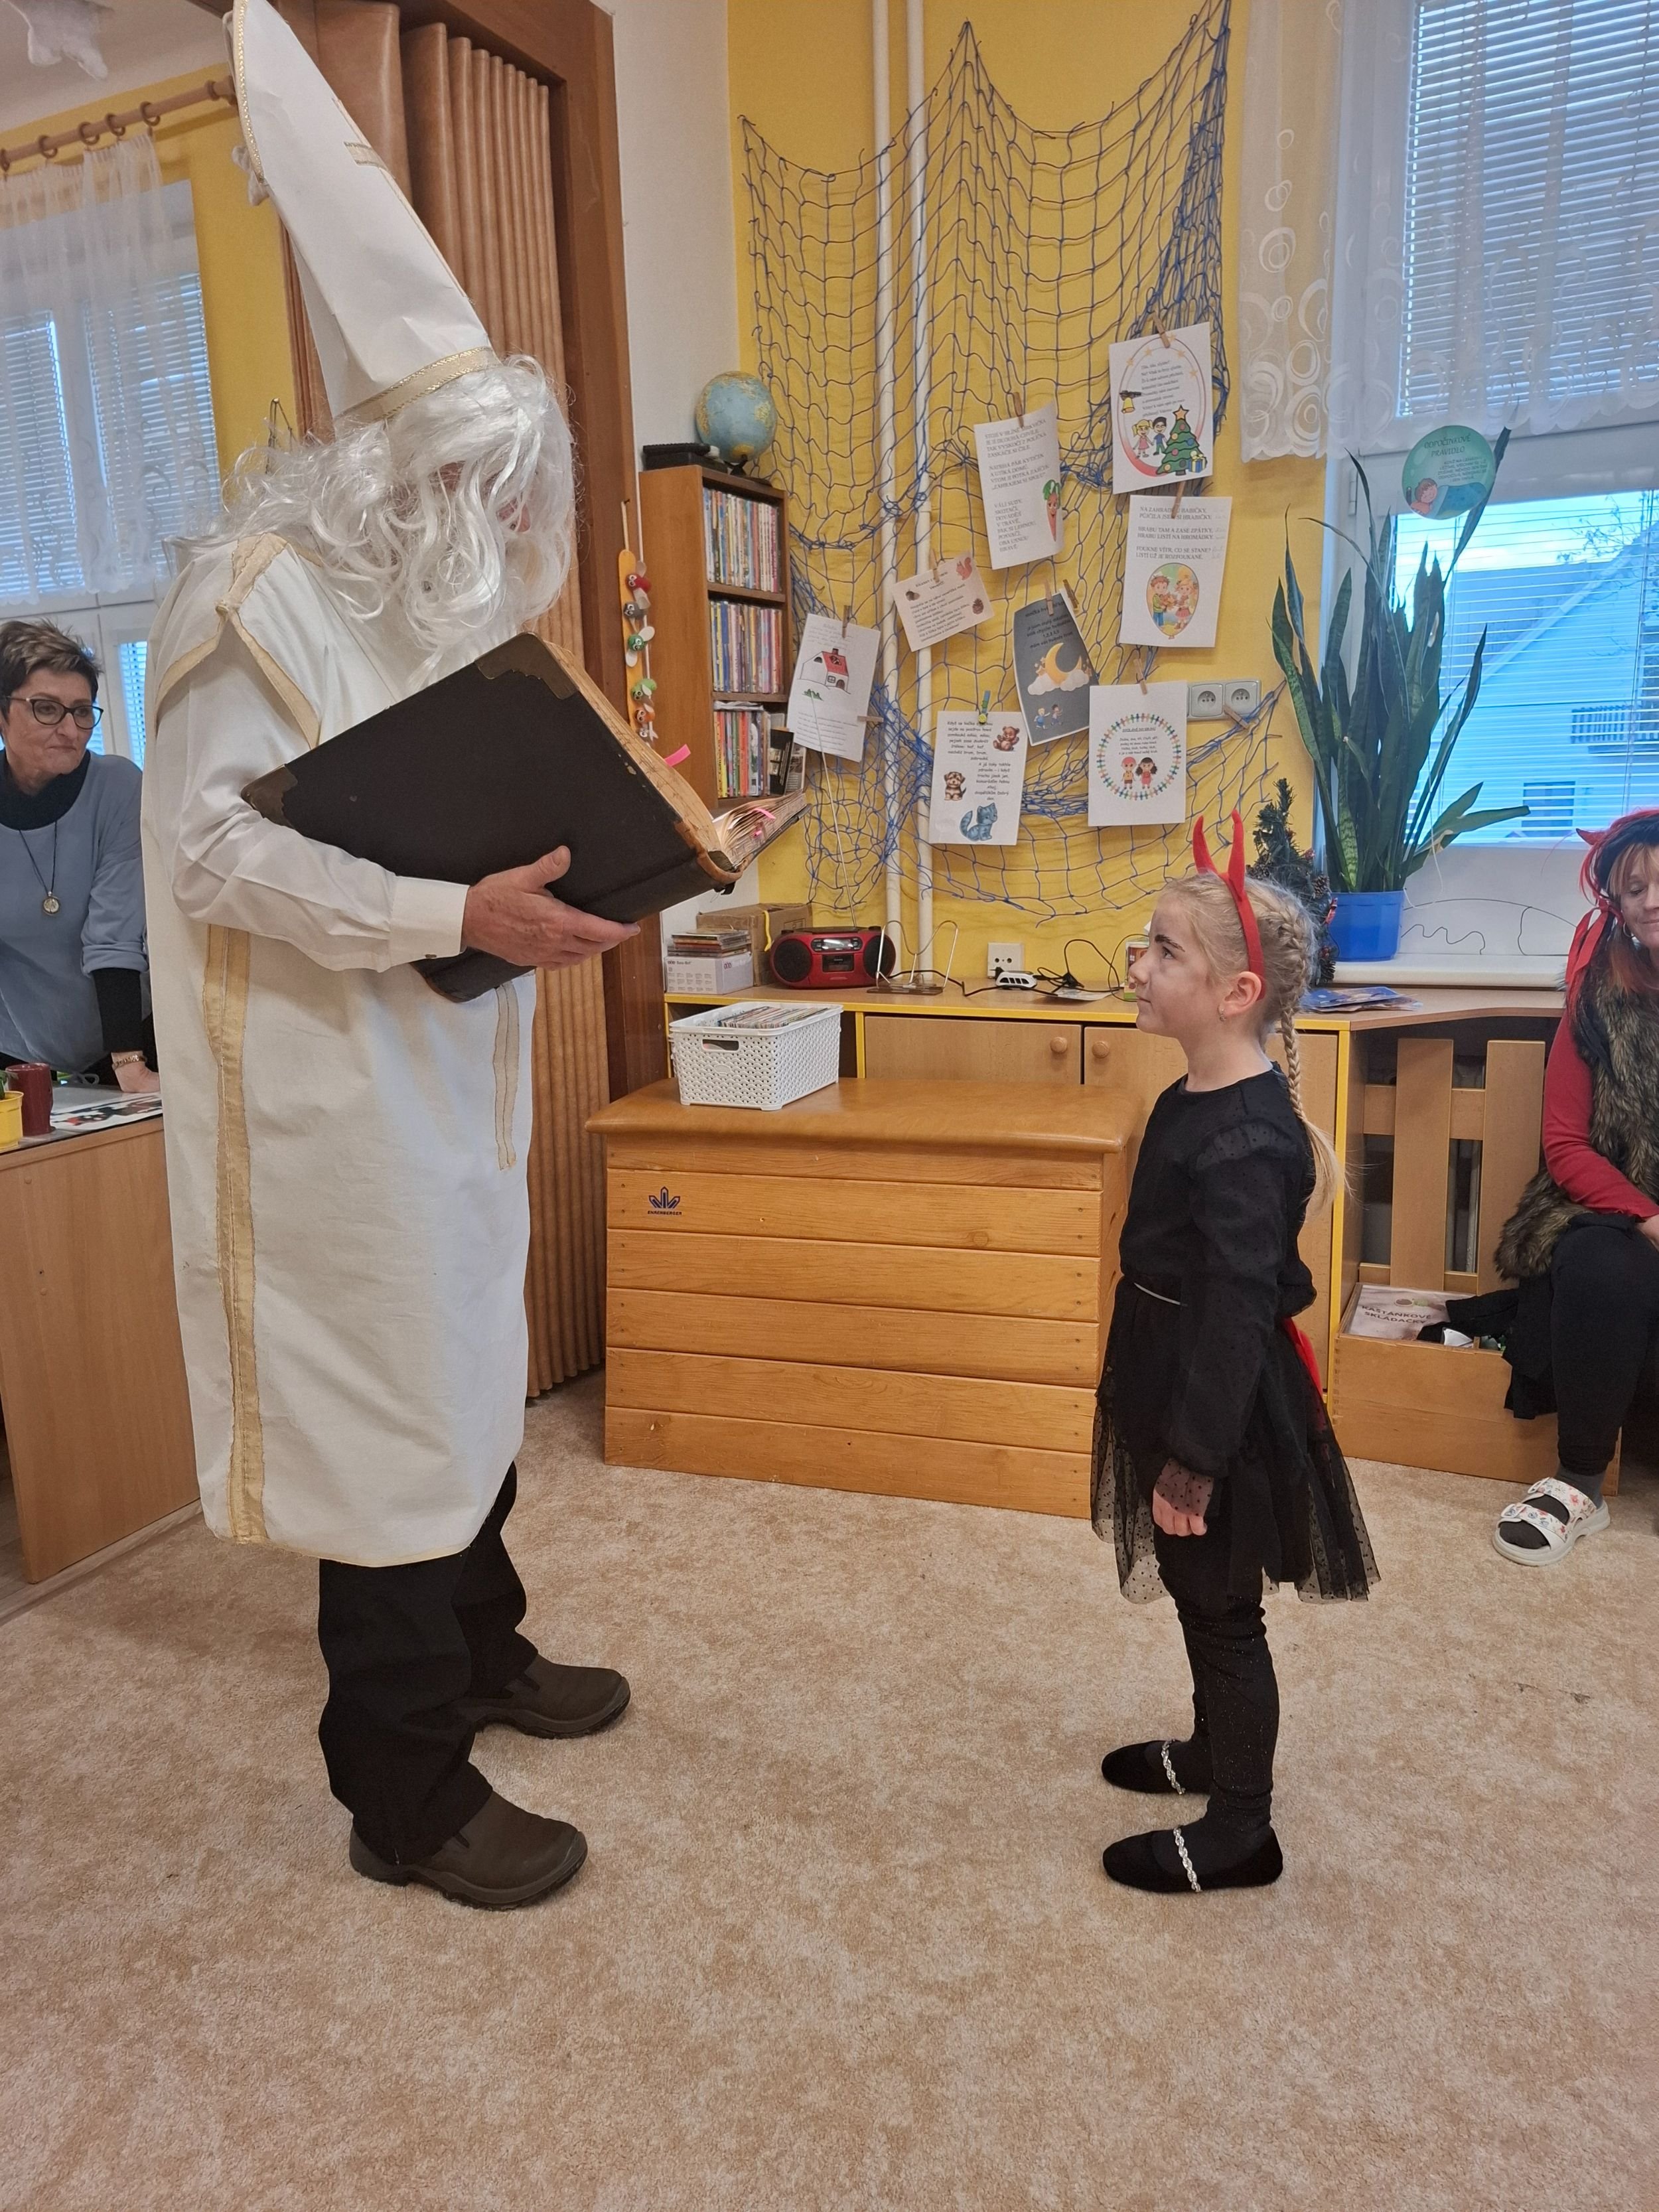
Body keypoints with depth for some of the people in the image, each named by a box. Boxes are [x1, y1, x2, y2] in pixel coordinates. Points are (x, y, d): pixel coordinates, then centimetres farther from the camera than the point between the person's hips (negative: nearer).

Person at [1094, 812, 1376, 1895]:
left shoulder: (1244, 1142, -27)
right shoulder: (1200, 1099, 3)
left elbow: (1238, 1315, -26)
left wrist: (1194, 1460, -21)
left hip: (1222, 1411, -9)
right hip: (1178, 1388, 9)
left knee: (1220, 1605, 8)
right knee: (1200, 1596, 24)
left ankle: (1241, 1829, 27)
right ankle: (1217, 1751, 46)